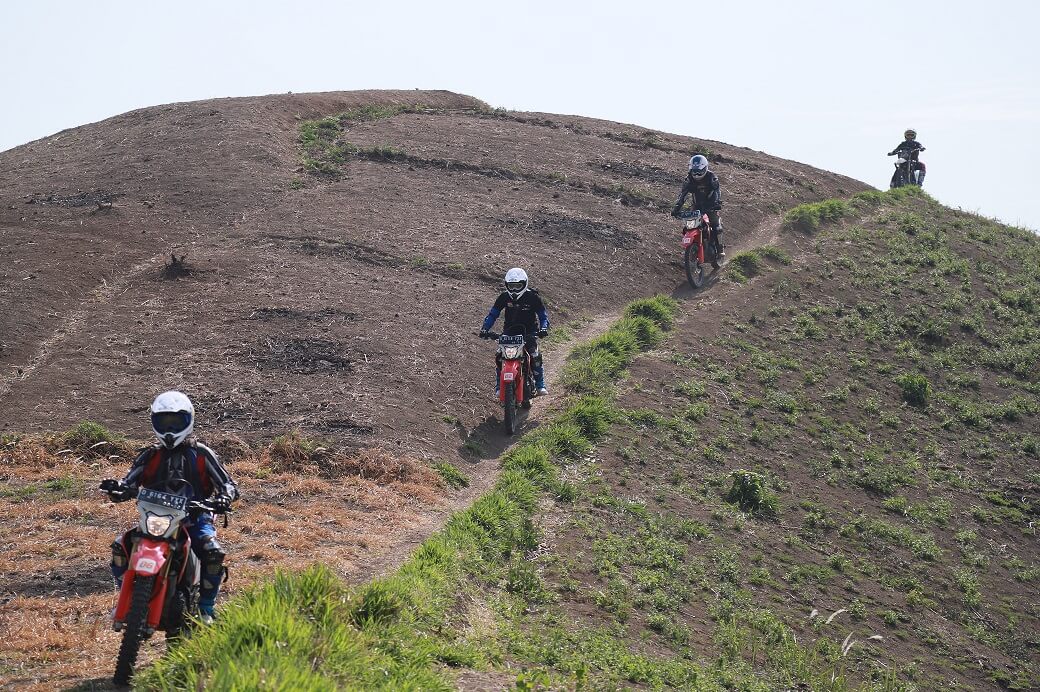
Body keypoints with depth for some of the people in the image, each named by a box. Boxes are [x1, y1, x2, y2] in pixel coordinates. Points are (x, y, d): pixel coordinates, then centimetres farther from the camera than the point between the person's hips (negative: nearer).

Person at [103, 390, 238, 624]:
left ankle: (206, 607, -11)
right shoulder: (149, 456, 14)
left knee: (213, 552, -31)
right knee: (120, 547, -20)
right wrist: (117, 490, -18)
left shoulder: (201, 454, 7)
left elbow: (228, 484, 2)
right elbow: (130, 483, 6)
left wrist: (223, 499, -21)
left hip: (195, 519, -2)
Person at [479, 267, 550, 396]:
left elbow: (543, 315, -3)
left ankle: (540, 385, -12)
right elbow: (493, 314, 4)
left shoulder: (533, 297, -8)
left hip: (529, 332, -2)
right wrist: (485, 329, -11)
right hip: (509, 331, 2)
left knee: (535, 356, -25)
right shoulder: (504, 297, -1)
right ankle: (499, 387, -5)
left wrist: (544, 328, -22)